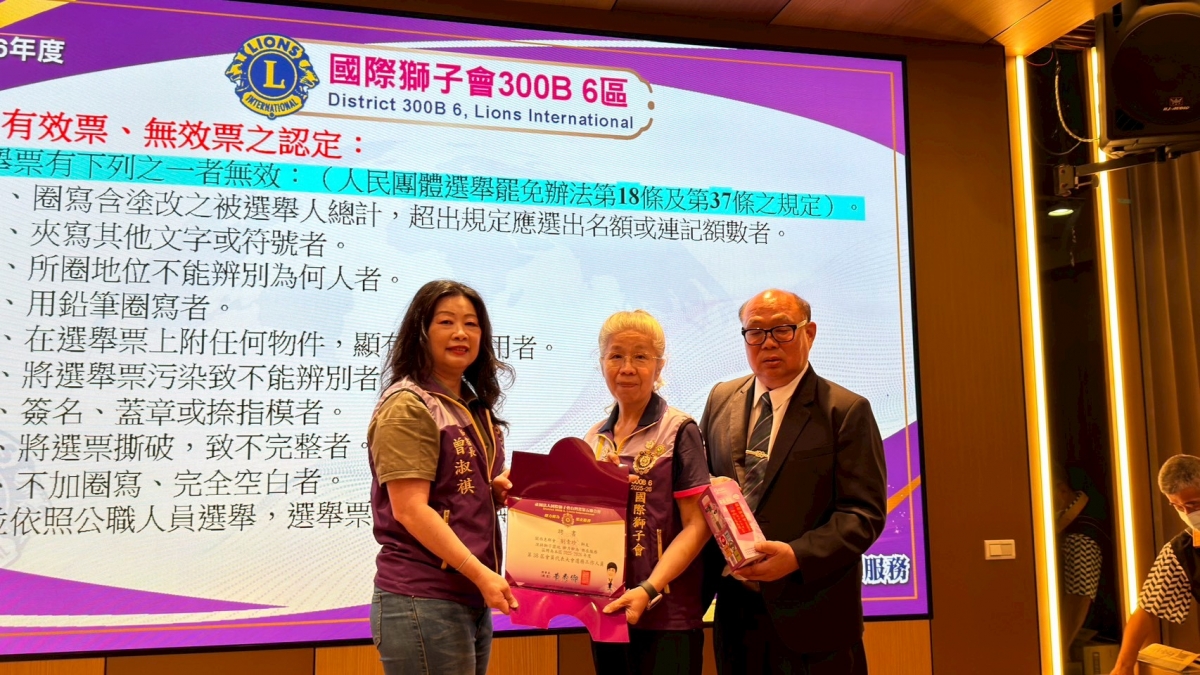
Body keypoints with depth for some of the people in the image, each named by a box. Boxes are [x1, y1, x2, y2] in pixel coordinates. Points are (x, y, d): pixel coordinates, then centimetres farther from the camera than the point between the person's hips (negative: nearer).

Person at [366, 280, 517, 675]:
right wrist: (481, 573, -21)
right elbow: (409, 509, -18)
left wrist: (501, 489, 3)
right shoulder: (409, 406, -11)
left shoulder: (475, 409, 15)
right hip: (422, 601, -8)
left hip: (471, 599, 8)